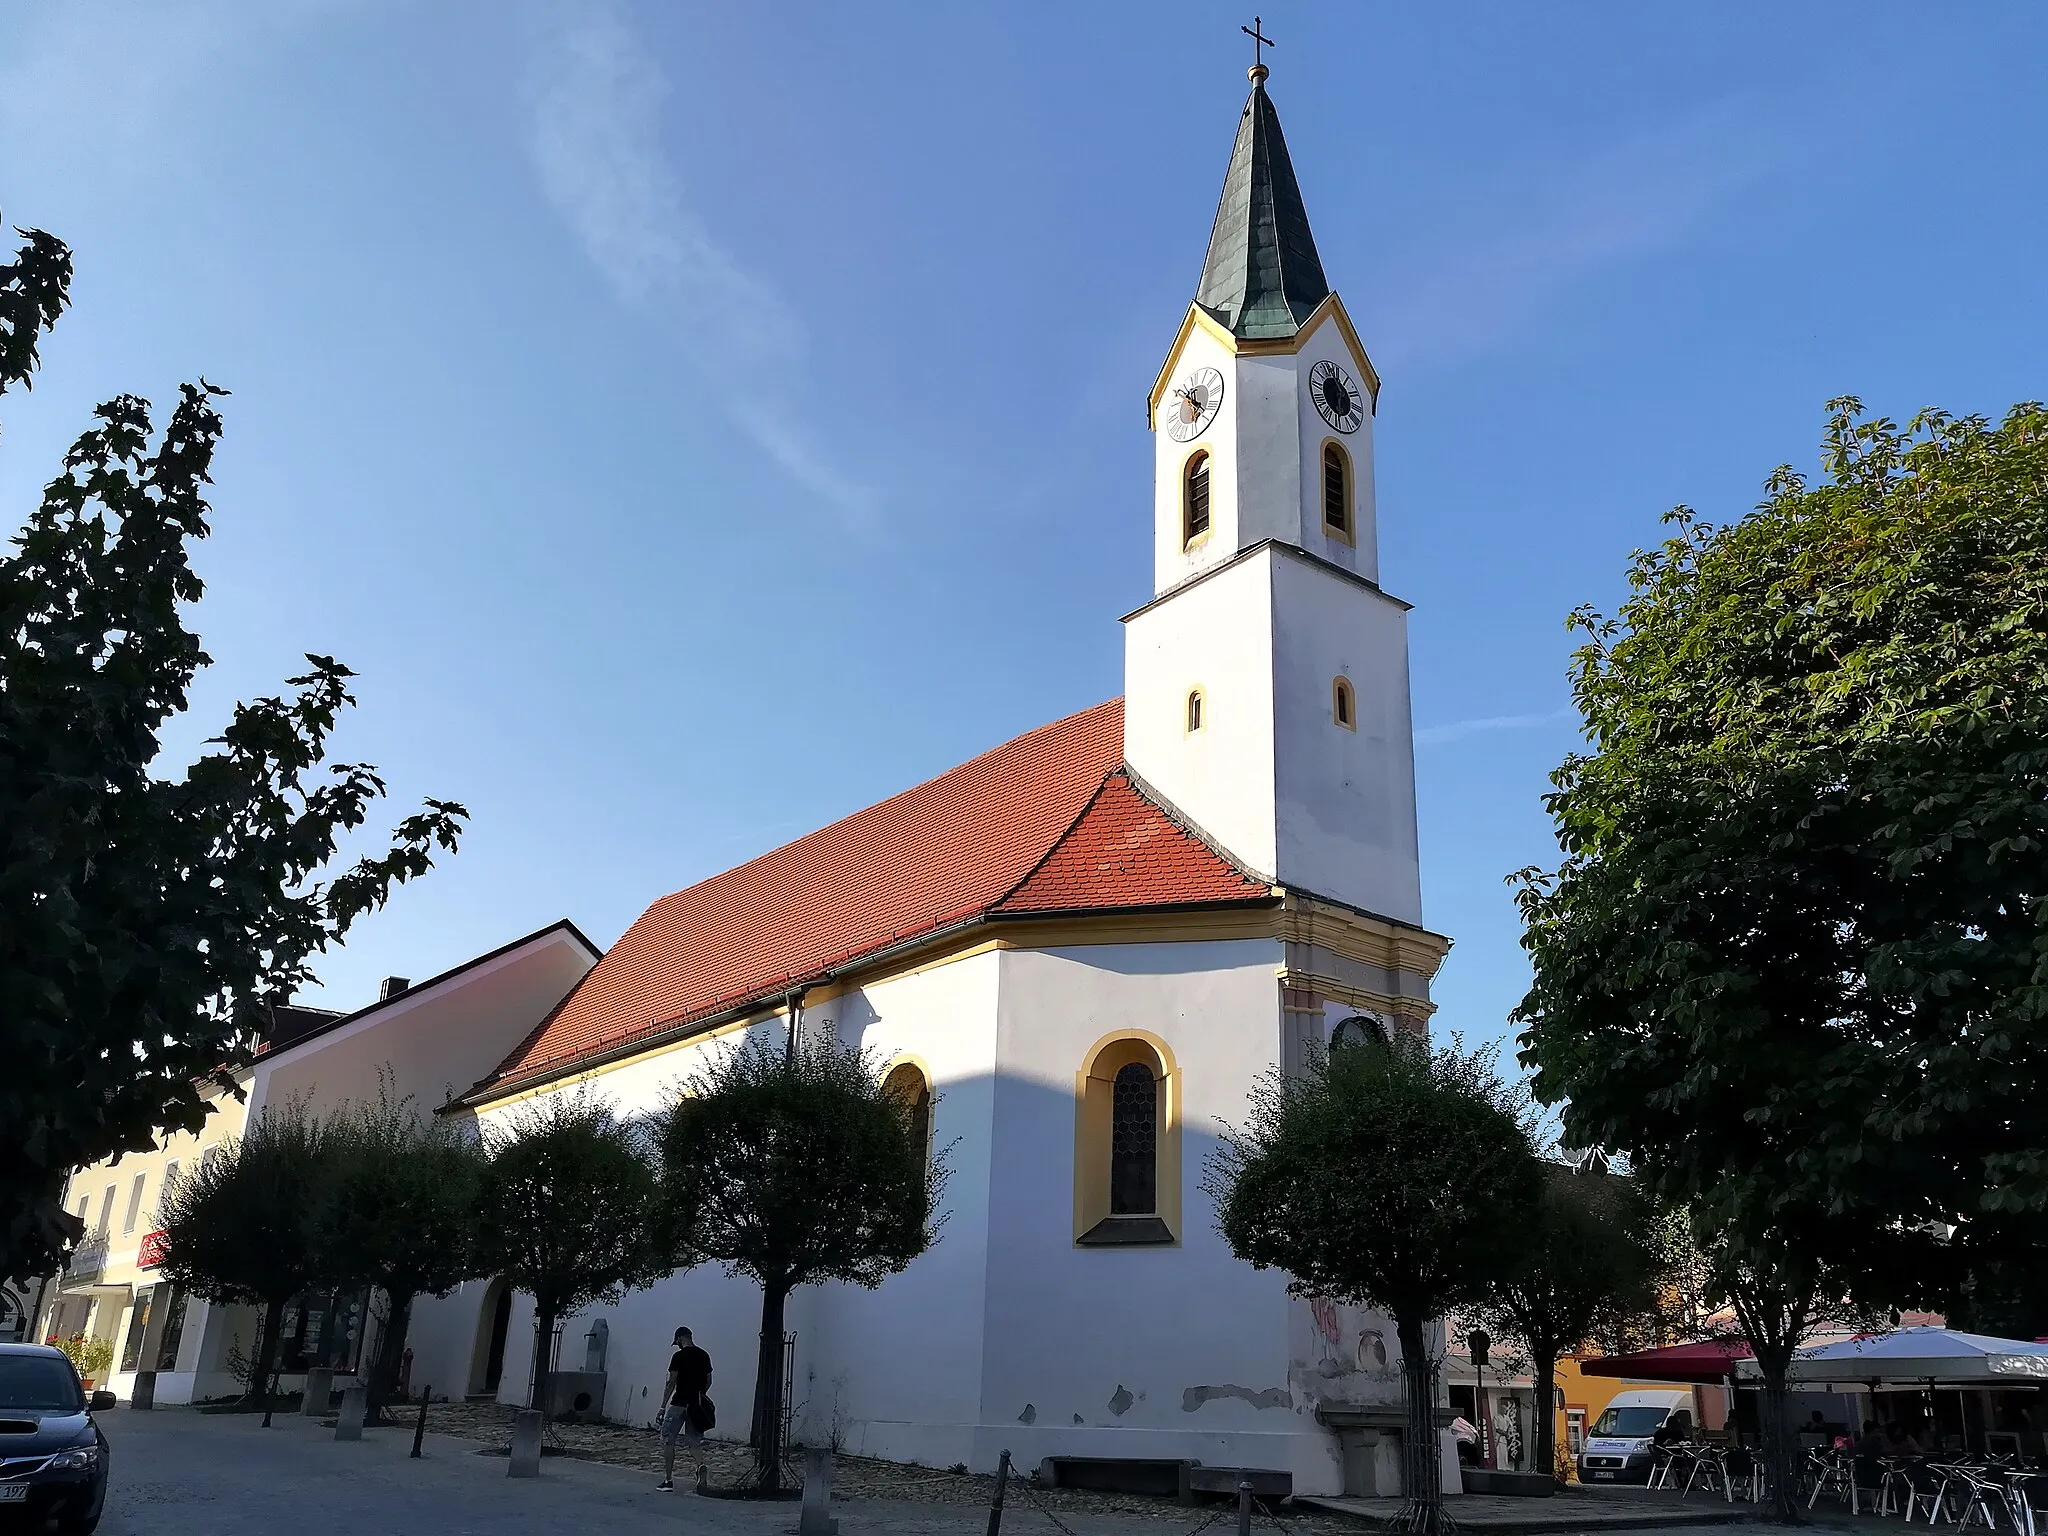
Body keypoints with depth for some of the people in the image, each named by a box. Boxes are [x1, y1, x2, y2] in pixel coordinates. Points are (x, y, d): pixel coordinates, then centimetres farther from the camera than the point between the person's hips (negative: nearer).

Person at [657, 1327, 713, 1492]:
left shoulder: (679, 1356, -9)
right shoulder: (704, 1356, 8)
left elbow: (671, 1383, -11)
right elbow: (708, 1381, 14)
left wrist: (663, 1406, -6)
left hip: (679, 1403, -5)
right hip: (697, 1404, 5)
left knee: (668, 1441, 6)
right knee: (696, 1441, 11)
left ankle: (668, 1480, 6)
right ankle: (701, 1465, -17)